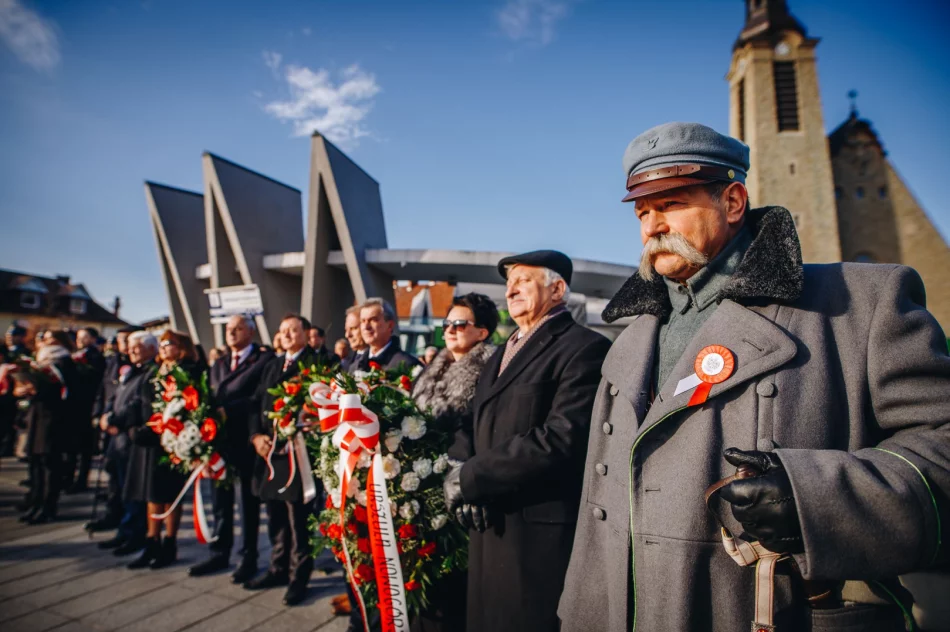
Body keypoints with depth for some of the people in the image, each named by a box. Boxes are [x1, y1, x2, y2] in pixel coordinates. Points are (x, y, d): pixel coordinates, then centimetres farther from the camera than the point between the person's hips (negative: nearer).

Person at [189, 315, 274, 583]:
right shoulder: (218, 364, 17)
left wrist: (226, 411, -21)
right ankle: (220, 553, 28)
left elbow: (258, 400, -17)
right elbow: (212, 398, 10)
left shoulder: (265, 360, -8)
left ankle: (249, 557, 19)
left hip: (247, 439, -6)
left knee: (249, 500, 6)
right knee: (221, 498, 14)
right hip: (220, 437, 6)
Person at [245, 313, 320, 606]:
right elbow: (257, 403, 13)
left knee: (298, 519, 2)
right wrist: (256, 436, -2)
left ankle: (298, 576, 17)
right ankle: (278, 569, 34)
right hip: (268, 450, 8)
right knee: (275, 517, 19)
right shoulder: (272, 366, 18)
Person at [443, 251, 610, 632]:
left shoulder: (584, 348, -12)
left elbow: (560, 439, -23)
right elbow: (475, 424, 14)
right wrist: (458, 468, -7)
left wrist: (470, 478, -17)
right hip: (488, 526, 8)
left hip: (539, 532, -8)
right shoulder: (503, 353, 17)